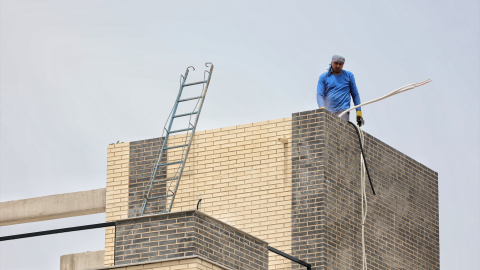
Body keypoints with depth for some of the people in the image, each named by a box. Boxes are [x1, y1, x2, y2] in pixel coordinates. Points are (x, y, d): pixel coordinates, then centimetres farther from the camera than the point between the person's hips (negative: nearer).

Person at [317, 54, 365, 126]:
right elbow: (320, 95, 1)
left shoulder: (349, 75, 14)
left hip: (343, 111, -2)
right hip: (328, 112, 2)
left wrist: (359, 113, 6)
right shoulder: (324, 77, 12)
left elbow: (355, 94, 14)